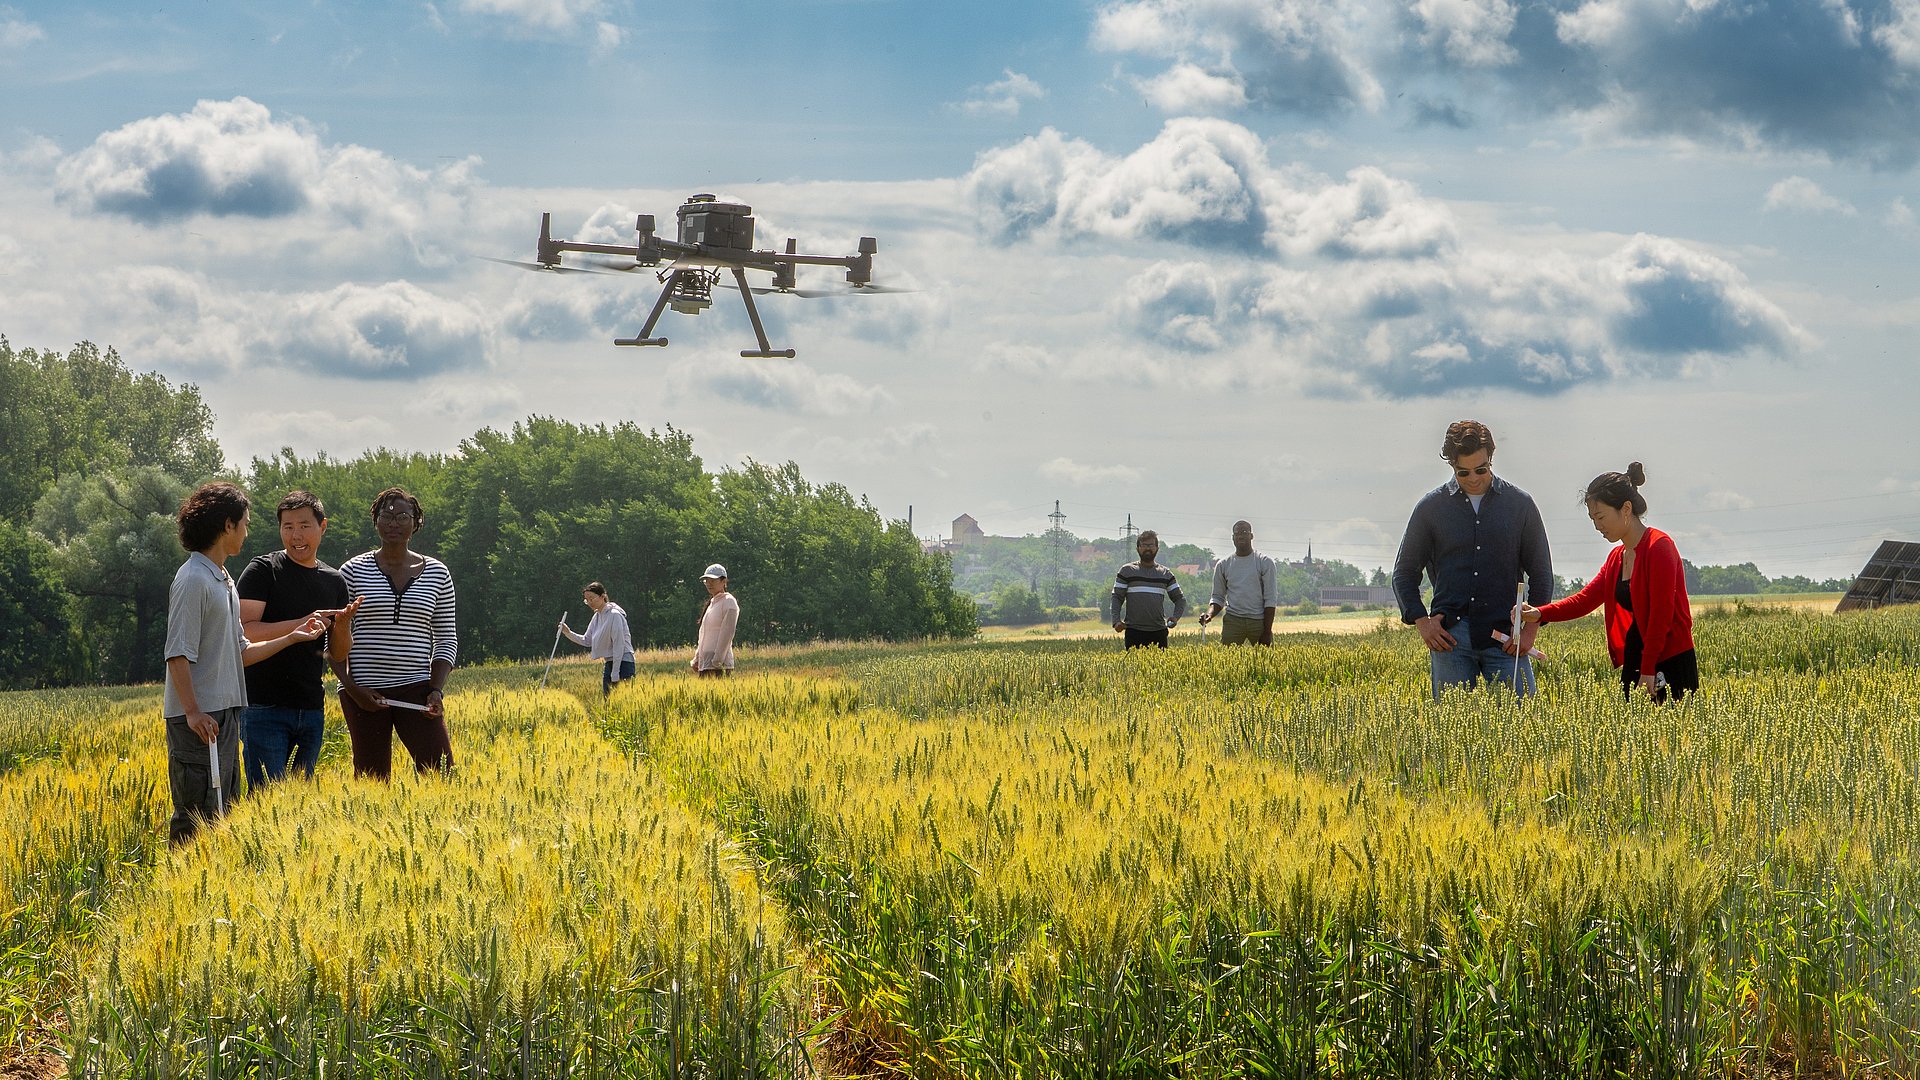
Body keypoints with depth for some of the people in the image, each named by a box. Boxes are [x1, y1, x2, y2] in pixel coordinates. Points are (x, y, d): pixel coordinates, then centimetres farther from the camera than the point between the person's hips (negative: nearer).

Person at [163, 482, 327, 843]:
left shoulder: (224, 581, 19)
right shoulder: (193, 580, -11)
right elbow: (178, 653, -17)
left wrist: (291, 637, 17)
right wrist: (193, 712, -22)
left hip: (225, 715, 10)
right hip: (199, 719, -10)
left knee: (221, 811, 12)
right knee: (196, 816, -9)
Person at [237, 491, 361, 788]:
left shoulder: (334, 581, 12)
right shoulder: (263, 570, -3)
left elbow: (339, 654, 14)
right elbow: (244, 631, -13)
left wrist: (342, 625, -8)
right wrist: (302, 625, -23)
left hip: (312, 708, 5)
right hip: (265, 707, -5)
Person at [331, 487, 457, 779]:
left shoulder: (437, 574, 8)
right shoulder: (353, 571, 4)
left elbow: (445, 640, 10)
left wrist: (437, 690, -4)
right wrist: (352, 687, -9)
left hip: (417, 689, 1)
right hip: (364, 692, -1)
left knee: (440, 769, -12)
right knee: (371, 777, 2)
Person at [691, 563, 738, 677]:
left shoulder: (729, 602, -5)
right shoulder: (712, 603, 20)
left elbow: (727, 634, -13)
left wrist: (717, 661, -19)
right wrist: (697, 658, 15)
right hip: (705, 663, 8)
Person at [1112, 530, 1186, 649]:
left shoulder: (1166, 574, 13)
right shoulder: (1127, 571, 7)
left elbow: (1180, 599, 18)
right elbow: (1117, 598, 5)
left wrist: (1175, 617, 0)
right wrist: (1116, 621, -10)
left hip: (1159, 631, 2)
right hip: (1134, 632, -2)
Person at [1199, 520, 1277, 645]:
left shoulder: (1265, 563, 3)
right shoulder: (1223, 565, 11)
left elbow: (1270, 599, 0)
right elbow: (1218, 597, 14)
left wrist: (1267, 631, -7)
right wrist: (1210, 614, -9)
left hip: (1259, 621, -1)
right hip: (1233, 620, 1)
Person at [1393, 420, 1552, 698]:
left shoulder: (1521, 504, 8)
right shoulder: (1431, 507, 7)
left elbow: (1541, 574, 12)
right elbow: (1404, 574, 13)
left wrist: (1531, 629, 0)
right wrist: (1422, 622, -1)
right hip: (1449, 635, 0)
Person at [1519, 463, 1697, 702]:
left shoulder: (1659, 547, -11)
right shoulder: (1617, 557, 15)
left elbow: (1661, 614, -16)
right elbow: (1586, 598, 9)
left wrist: (1648, 672, -17)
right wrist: (1540, 614, -7)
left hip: (1671, 666, -8)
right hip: (1635, 665, 8)